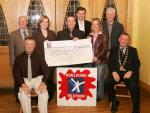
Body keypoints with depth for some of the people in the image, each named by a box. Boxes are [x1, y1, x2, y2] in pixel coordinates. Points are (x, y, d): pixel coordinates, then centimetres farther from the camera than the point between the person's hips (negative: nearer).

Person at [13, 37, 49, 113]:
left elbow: (45, 70, -4)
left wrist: (43, 83, -22)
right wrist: (23, 84, -18)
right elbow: (16, 73, -1)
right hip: (25, 79, 1)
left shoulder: (39, 56, -2)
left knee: (43, 92, -28)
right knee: (23, 93, -28)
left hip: (38, 78, 0)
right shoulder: (19, 58, 0)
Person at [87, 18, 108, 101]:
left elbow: (105, 49, -7)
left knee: (99, 79, 0)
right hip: (90, 61, 3)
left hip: (100, 61, -3)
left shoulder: (103, 36, 0)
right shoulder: (89, 36, 13)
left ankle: (99, 96, 13)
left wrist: (96, 57, -17)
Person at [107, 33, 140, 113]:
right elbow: (110, 63, 7)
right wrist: (114, 72, -13)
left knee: (134, 86, -31)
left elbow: (137, 63, 6)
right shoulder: (113, 50, 19)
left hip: (129, 72, -1)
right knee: (108, 83, -28)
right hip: (117, 72, 1)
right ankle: (113, 103, -5)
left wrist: (130, 71, -14)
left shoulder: (133, 50, 18)